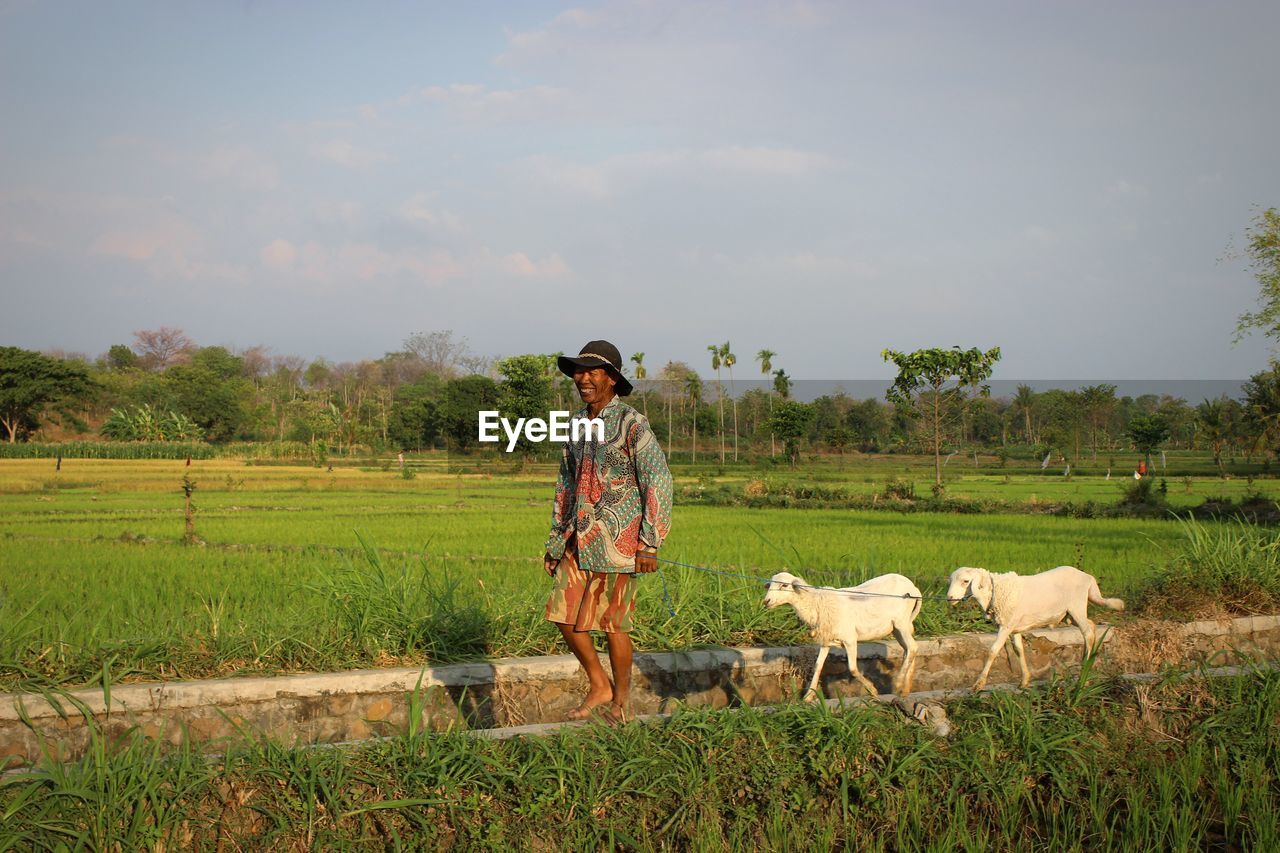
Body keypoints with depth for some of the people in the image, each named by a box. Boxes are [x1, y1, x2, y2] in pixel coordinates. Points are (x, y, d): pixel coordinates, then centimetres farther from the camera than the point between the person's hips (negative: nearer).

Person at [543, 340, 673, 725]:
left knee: (612, 620, -1)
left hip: (617, 538, -7)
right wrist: (555, 543, 19)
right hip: (579, 536, 7)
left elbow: (658, 482, -11)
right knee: (564, 613, 3)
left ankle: (621, 699, 15)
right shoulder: (578, 423, 13)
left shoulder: (632, 424, -9)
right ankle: (599, 687, 20)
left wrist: (649, 545, -15)